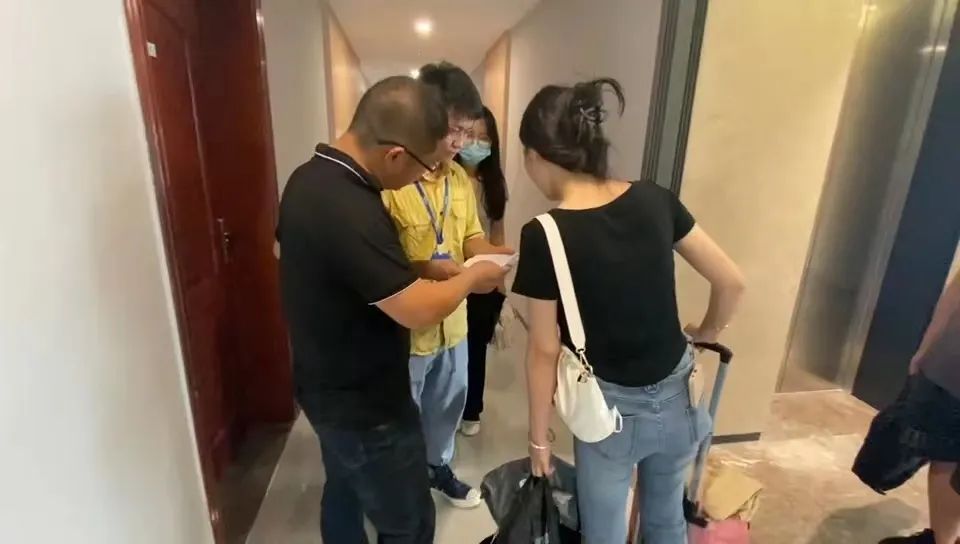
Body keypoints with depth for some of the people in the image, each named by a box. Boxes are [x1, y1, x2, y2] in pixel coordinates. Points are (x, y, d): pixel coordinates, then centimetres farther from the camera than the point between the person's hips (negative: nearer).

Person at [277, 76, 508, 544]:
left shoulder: (310, 178, -2)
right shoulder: (351, 210, -34)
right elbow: (418, 311, -28)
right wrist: (472, 277, -9)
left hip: (325, 387, 10)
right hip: (365, 406, -9)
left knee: (344, 492, 29)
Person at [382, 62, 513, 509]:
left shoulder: (460, 178, 3)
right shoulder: (387, 180, -22)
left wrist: (510, 254, -10)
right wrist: (428, 269, -33)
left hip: (452, 320, 7)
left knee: (447, 405, 26)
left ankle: (438, 466, 53)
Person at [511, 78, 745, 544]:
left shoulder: (544, 236, -21)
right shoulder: (654, 199, -8)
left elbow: (544, 350, -15)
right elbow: (731, 282, -1)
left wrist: (539, 437, -1)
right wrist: (705, 335, 17)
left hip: (611, 406, -5)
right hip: (676, 396, 5)